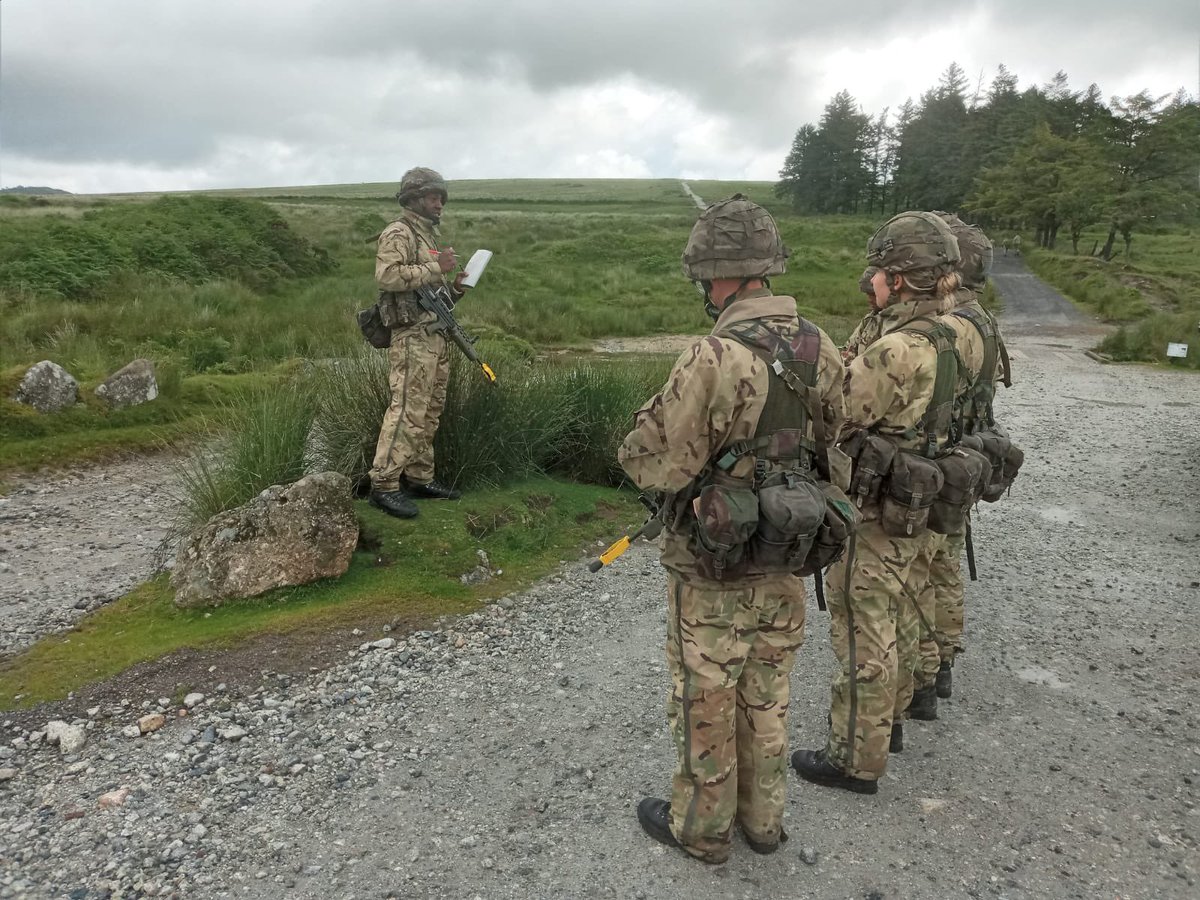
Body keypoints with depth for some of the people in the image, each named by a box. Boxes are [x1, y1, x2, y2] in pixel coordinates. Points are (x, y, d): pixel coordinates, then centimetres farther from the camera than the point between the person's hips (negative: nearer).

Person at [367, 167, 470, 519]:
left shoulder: (429, 236, 23)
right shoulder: (398, 233, -5)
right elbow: (387, 275, -22)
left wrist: (454, 288, 10)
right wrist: (436, 268, -18)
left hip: (437, 337, 9)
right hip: (413, 338, -9)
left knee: (430, 411, 10)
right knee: (407, 411, -12)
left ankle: (419, 477, 17)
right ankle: (383, 485, -8)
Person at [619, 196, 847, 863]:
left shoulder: (713, 361, -27)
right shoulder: (821, 348, -4)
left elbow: (657, 465, -21)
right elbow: (833, 445, 8)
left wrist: (653, 417, -2)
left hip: (716, 573, -6)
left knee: (706, 704, 14)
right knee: (767, 697, 23)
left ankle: (701, 827, 34)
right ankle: (763, 819, 41)